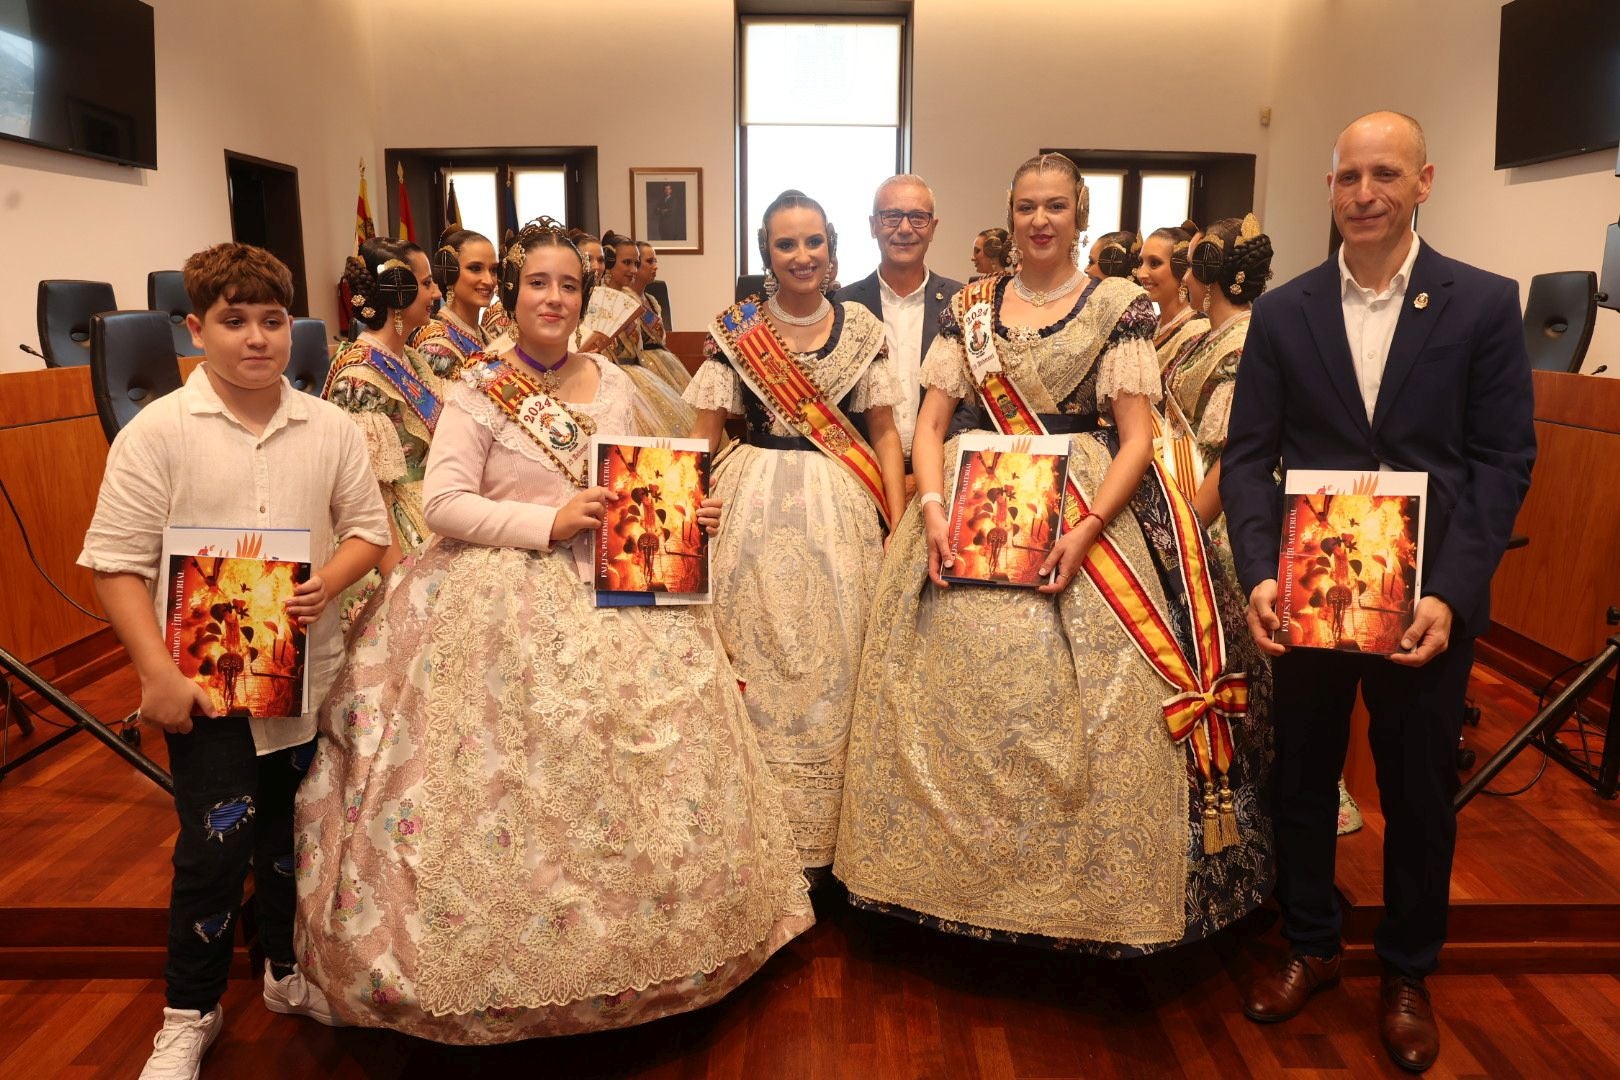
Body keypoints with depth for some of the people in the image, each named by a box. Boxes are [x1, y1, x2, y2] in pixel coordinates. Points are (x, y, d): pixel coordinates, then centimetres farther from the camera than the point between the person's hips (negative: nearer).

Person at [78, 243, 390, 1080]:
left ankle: (289, 970, 40)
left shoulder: (329, 428, 0)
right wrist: (157, 674, -16)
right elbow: (115, 562, -9)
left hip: (308, 674, 3)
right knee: (214, 849, -1)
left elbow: (369, 529, 6)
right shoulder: (156, 433, -9)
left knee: (292, 836, 17)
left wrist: (328, 582, -14)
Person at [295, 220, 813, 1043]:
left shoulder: (613, 383, 11)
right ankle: (512, 966, 11)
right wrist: (547, 522, -17)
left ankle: (635, 938, 19)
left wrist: (683, 515, -1)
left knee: (652, 742, 0)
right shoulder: (480, 393, -2)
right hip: (505, 597, -4)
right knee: (519, 769, -9)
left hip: (614, 589, 5)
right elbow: (444, 504, -10)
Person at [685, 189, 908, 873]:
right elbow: (703, 435, 2)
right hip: (755, 510, -1)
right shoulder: (736, 329, 1)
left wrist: (899, 525, -1)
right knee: (758, 668, 4)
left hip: (842, 512, 1)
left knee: (833, 668, 7)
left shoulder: (861, 329, 5)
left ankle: (826, 831, 23)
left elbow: (884, 434, 7)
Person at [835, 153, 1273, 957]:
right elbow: (930, 421, 6)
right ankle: (961, 876, 19)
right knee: (960, 696, 1)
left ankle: (1088, 898, 12)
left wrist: (1086, 529, -18)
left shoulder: (1120, 305, 1)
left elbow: (1138, 438, -5)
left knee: (1085, 709, -6)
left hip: (1090, 509, -2)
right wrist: (932, 508, -11)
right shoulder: (970, 306, 10)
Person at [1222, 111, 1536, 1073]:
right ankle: (1310, 946, 35)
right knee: (1303, 777, 14)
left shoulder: (1485, 304, -2)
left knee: (1420, 792, 13)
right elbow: (1249, 454, -2)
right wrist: (1260, 574, -16)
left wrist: (1451, 594, -17)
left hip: (1428, 595, -1)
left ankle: (1409, 973, 34)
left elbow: (1504, 461, -6)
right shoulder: (1282, 312, 2)